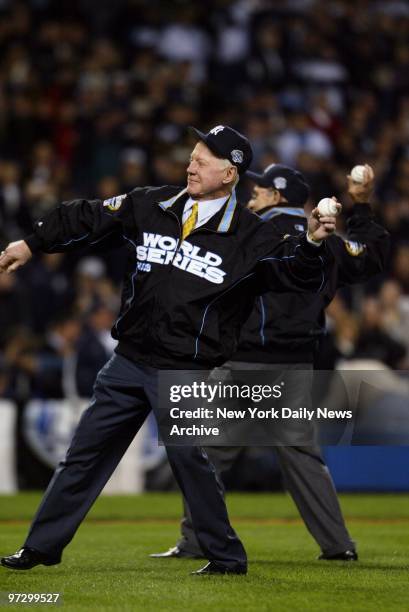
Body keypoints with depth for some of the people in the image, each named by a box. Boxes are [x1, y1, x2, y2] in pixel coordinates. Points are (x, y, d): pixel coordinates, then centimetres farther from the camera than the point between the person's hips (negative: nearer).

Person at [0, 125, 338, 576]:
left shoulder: (249, 236, -6)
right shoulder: (150, 207, 4)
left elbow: (301, 275, -11)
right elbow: (87, 218, 11)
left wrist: (313, 243, -30)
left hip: (185, 373, -4)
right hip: (128, 361, 5)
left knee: (187, 456, -12)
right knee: (86, 450, 9)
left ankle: (227, 557, 5)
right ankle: (42, 546, 19)